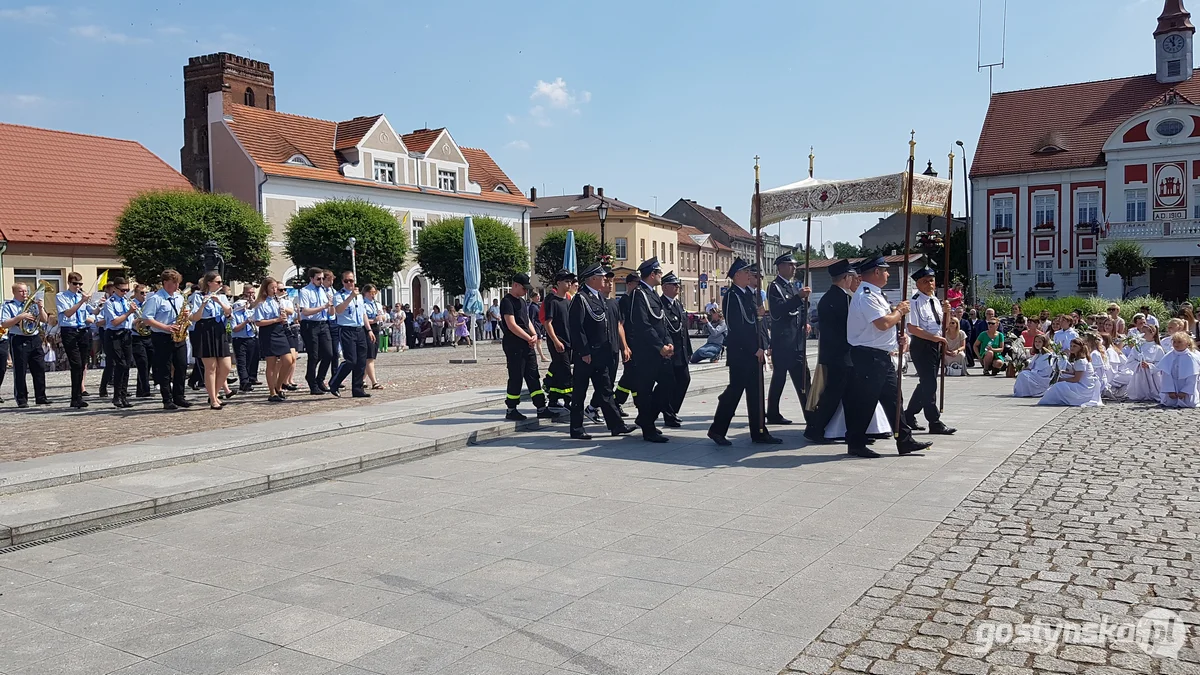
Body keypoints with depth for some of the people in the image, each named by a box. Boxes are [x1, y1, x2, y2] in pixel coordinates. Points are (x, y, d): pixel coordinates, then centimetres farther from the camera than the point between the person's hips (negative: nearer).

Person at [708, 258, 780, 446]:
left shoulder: (751, 294, 14)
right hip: (740, 352, -8)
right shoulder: (732, 295, -12)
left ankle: (759, 432, 16)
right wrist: (755, 349, -16)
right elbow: (737, 327, -18)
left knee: (756, 392, 10)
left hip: (755, 351, 8)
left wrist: (764, 345, 9)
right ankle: (717, 430, 7)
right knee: (735, 389, -4)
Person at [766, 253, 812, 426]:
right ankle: (773, 415, 6)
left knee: (802, 378, 7)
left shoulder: (792, 287, 18)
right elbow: (778, 310, -22)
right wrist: (799, 297, -29)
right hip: (782, 341, -8)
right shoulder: (775, 287, -8)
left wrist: (805, 323, 6)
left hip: (797, 341, 8)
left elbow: (801, 309, 25)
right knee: (779, 378, -2)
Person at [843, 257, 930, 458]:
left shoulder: (876, 294, 17)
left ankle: (905, 441, 19)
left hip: (882, 356, 11)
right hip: (868, 356, -11)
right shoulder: (866, 296, -17)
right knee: (865, 401, -3)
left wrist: (899, 336, 8)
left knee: (892, 398, 13)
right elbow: (883, 323, -25)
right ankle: (856, 444, 7)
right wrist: (900, 311, -8)